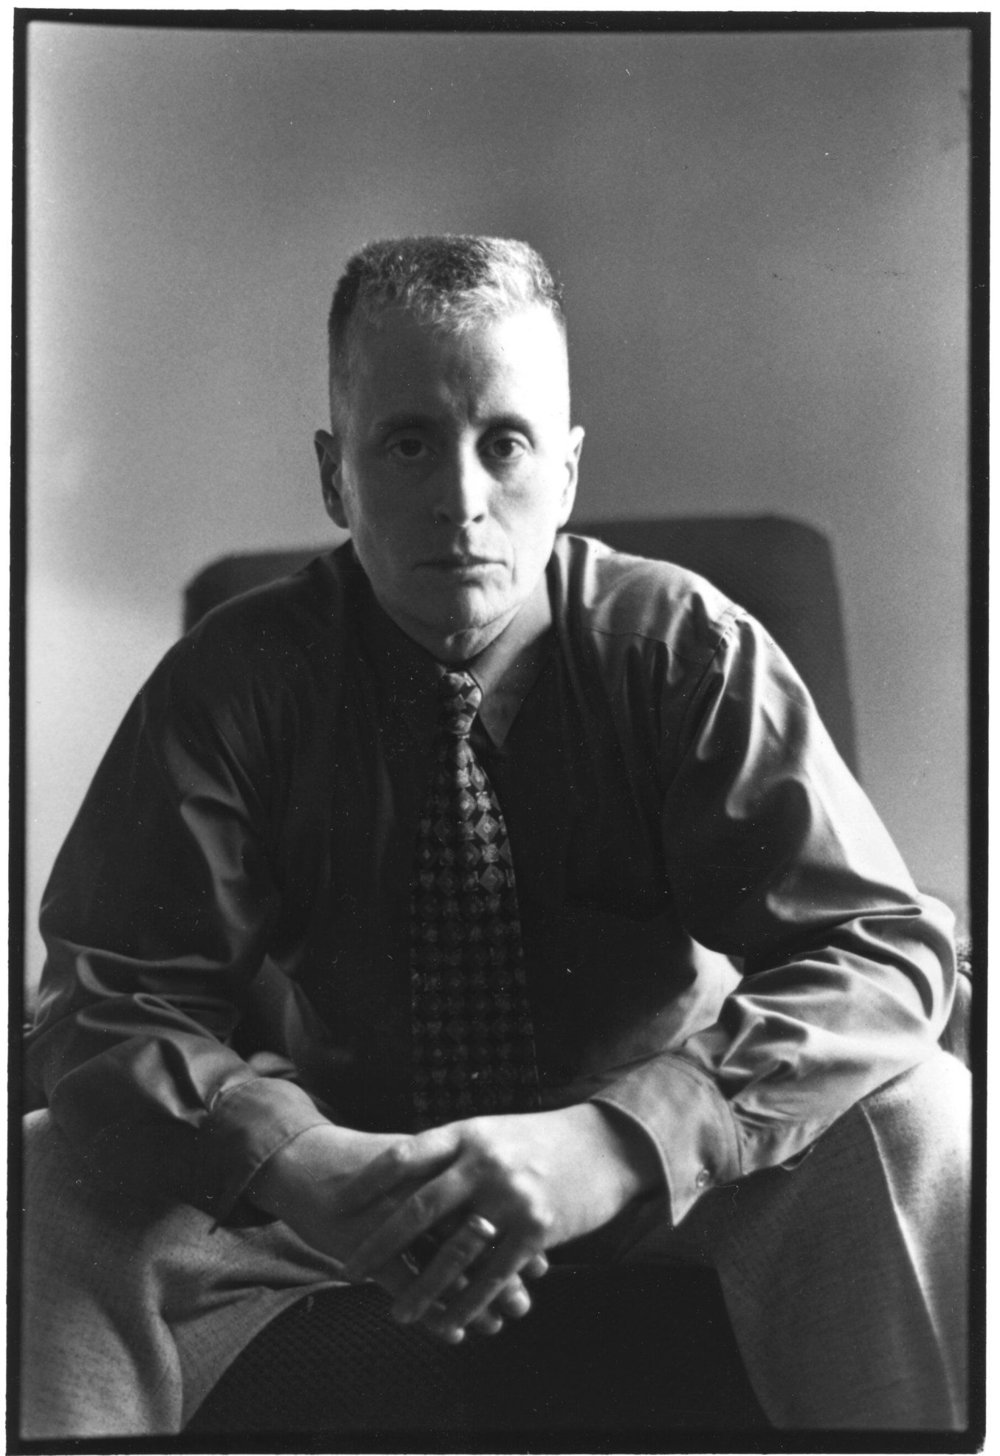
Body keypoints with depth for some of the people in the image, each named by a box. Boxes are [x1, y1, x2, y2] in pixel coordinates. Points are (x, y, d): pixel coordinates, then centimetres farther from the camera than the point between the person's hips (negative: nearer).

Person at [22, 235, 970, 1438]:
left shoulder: (689, 650, -13)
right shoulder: (228, 684, -12)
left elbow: (890, 948, -21)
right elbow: (109, 996, -16)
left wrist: (614, 1140, -38)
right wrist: (304, 1165, -38)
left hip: (649, 1165, 0)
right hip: (333, 1153, 1)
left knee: (910, 1121, -28)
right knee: (52, 1196, -25)